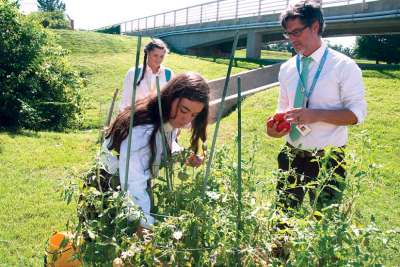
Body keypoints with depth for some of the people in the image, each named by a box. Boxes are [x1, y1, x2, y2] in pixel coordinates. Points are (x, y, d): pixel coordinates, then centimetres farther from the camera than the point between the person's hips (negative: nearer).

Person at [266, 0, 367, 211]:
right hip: (291, 156, 4)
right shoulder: (286, 69, 5)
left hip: (326, 160, -4)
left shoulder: (343, 66, -10)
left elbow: (357, 113, -12)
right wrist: (277, 124, -10)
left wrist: (316, 115, -25)